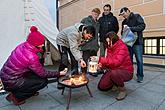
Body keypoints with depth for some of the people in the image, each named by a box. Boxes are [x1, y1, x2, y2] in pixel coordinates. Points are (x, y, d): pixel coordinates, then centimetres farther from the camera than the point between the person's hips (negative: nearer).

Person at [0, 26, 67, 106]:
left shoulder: (22, 45, -7)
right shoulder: (31, 57, -29)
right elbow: (43, 73, -16)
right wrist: (59, 73, -9)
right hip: (11, 82, -8)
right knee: (43, 81, -5)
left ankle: (30, 92, 20)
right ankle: (16, 96, 3)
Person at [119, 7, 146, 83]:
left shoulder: (137, 17, 3)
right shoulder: (124, 22, 18)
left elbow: (142, 26, -10)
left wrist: (130, 28, -17)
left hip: (137, 42, -5)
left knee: (139, 60, -2)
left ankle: (140, 76, 10)